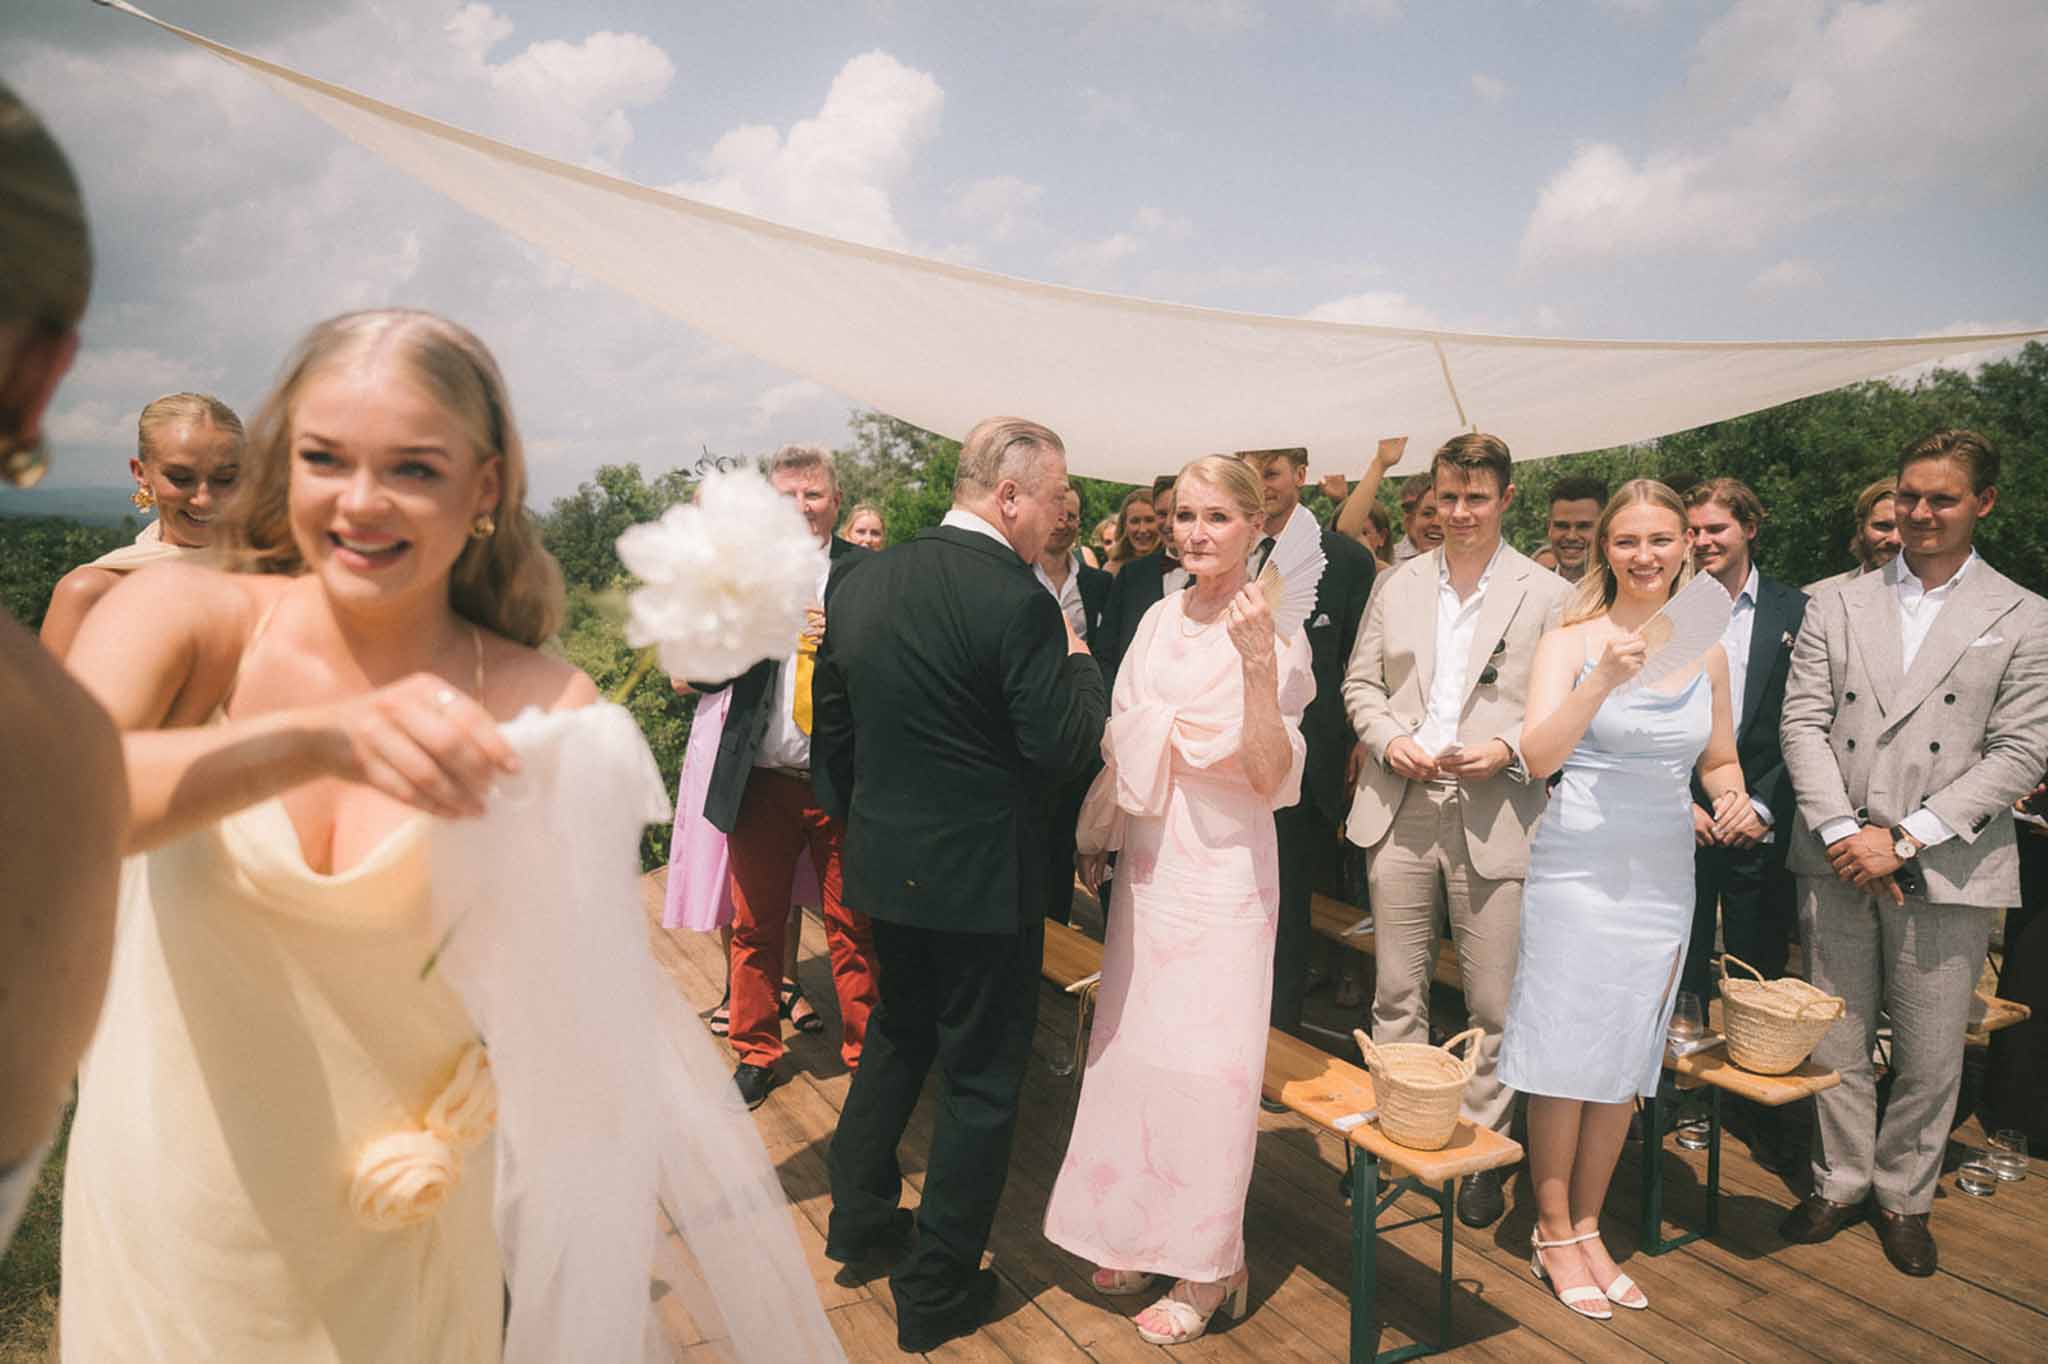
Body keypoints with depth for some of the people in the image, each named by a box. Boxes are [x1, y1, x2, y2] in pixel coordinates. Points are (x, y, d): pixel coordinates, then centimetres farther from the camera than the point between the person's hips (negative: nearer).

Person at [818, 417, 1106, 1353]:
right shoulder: (1016, 601, -21)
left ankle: (860, 1219, 42)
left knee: (897, 1034, 27)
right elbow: (1064, 748, -21)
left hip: (884, 861, 7)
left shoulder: (857, 583, 1)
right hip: (983, 877, -7)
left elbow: (832, 724, 9)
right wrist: (1078, 656, -4)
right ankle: (936, 1291, 23)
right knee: (981, 1075, 10)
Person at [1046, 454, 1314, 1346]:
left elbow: (1270, 779, -18)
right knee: (1134, 1046, 14)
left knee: (1204, 1063, 3)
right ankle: (1143, 1236, 33)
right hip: (1147, 862, 6)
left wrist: (1258, 668, -29)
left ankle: (1207, 1268, 22)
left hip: (1222, 869, -6)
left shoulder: (1274, 636, -11)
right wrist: (1098, 838, 14)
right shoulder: (1161, 620, 6)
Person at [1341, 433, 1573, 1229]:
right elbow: (1360, 680, 13)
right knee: (1395, 991, 11)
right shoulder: (1398, 585, 11)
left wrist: (1510, 748, -15)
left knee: (1494, 1003, 4)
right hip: (1401, 810, 3)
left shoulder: (1548, 595, 1)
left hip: (1494, 816, -2)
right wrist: (1388, 739, -5)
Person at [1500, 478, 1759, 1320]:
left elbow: (1718, 761, 18)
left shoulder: (1705, 650, 7)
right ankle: (1553, 1236, 20)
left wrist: (1736, 800, -3)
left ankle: (1587, 1229, 29)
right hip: (1578, 866, -4)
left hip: (1664, 874, 5)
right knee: (1565, 1056, 2)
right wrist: (1603, 683, -29)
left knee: (1626, 1060, 13)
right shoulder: (1569, 642, -6)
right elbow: (1538, 755, -17)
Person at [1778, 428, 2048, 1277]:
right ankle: (1841, 1181, 27)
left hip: (1946, 867, -1)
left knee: (1930, 1054, 7)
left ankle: (1904, 1196, 27)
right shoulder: (1837, 606, 8)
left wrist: (1904, 840, -12)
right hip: (1836, 859, 2)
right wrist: (1842, 830, -10)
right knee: (1836, 1041, 10)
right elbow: (1803, 721, 3)